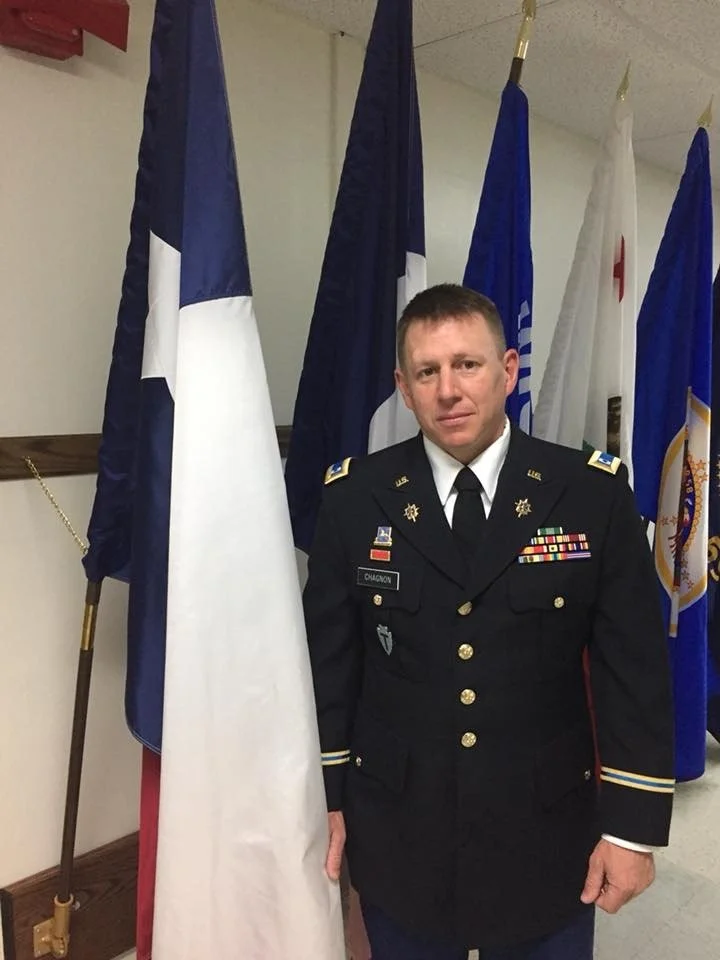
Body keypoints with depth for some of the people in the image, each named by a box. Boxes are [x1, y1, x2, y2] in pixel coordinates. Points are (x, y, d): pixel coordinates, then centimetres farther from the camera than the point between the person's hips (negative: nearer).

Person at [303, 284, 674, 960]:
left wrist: (633, 825, -6)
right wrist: (324, 798, 2)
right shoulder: (355, 498, -7)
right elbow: (327, 657, -1)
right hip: (397, 835, 1)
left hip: (546, 837, 0)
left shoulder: (593, 494, -9)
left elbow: (635, 670, -6)